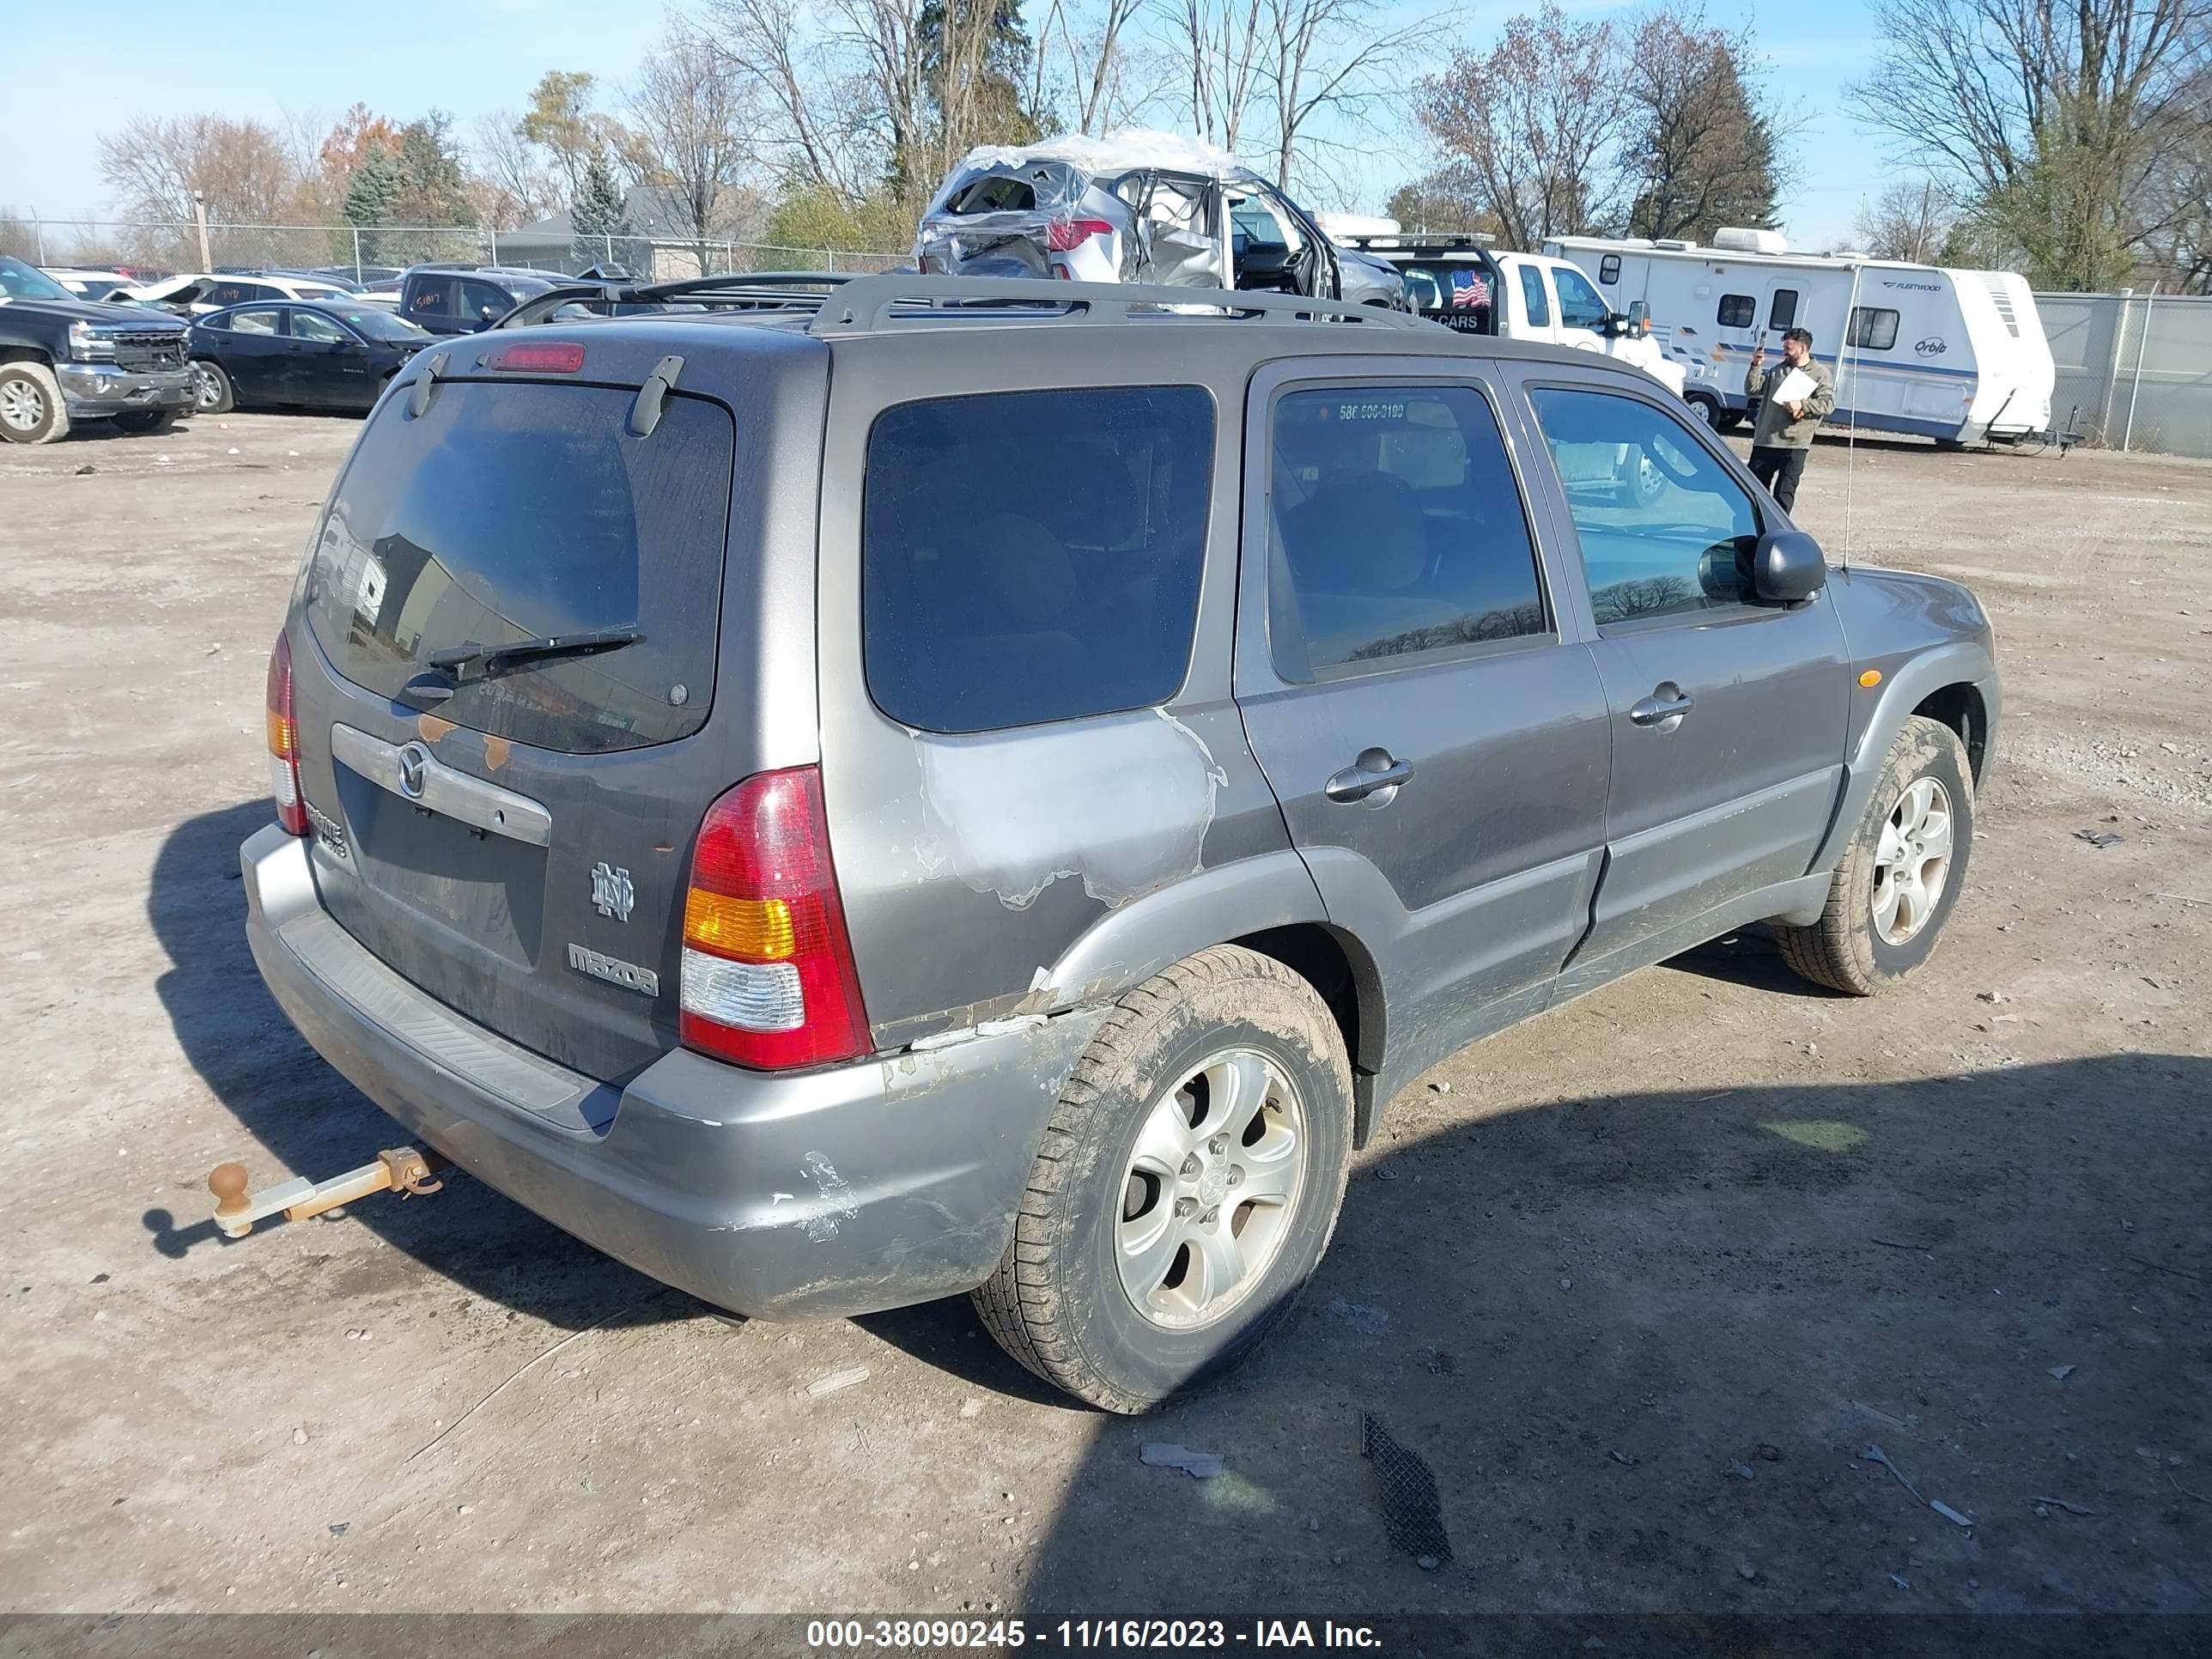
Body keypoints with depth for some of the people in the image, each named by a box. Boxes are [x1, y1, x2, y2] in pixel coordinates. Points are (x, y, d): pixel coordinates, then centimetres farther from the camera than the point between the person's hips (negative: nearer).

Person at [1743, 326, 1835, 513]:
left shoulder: (1821, 375, 3)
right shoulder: (1778, 371, 16)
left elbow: (1829, 404, -6)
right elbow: (1752, 390, 10)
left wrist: (1803, 405, -20)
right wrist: (1756, 366, -2)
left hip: (1794, 445, -4)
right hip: (1764, 441, 5)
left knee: (1784, 493, -5)